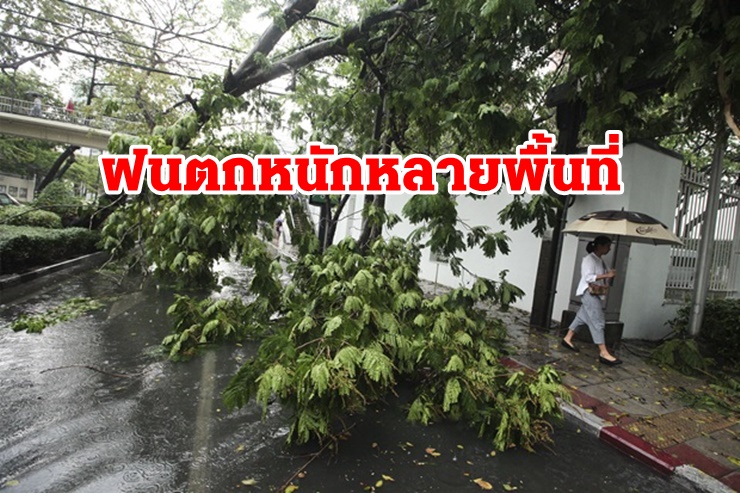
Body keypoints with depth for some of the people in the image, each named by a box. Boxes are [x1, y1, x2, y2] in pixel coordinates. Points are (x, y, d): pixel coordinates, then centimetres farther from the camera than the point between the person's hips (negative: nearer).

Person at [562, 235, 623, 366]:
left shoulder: (600, 260, 16)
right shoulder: (589, 259, -13)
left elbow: (600, 275, 17)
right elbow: (588, 277, -22)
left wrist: (610, 274, 0)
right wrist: (606, 275, -26)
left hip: (595, 293, 10)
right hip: (589, 292, -10)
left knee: (582, 317, 14)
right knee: (597, 321, -11)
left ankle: (568, 339, 25)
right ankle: (603, 353, -11)